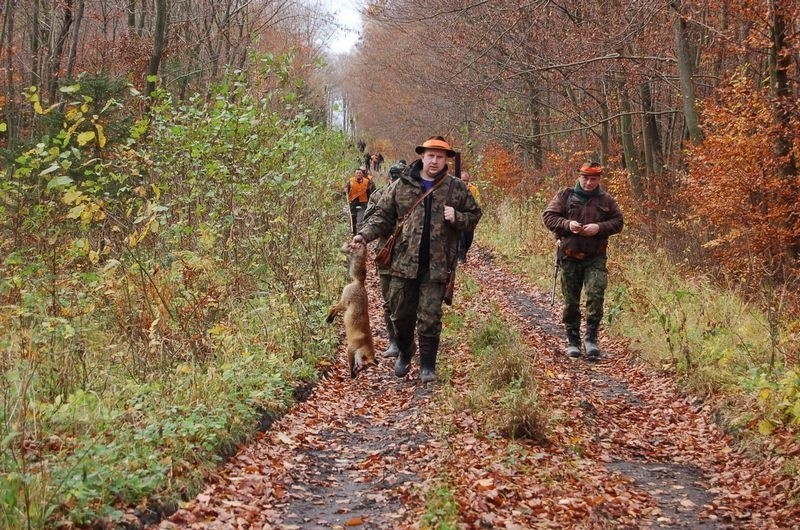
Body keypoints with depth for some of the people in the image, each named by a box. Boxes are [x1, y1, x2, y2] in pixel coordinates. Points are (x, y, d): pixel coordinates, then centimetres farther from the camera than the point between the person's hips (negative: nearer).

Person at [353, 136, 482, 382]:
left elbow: (474, 215, 11)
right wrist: (365, 234, -8)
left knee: (430, 318, 0)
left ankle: (428, 366, 13)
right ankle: (405, 352, 35)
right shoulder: (400, 186, 4)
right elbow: (383, 216, 7)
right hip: (404, 262, 1)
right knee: (401, 313, 10)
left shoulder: (456, 188, 4)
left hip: (436, 266, -1)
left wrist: (456, 218, -10)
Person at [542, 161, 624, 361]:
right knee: (570, 301, 6)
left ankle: (591, 338, -6)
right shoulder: (565, 196, 2)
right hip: (569, 257, 0)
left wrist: (599, 227, -13)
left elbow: (618, 222, 5)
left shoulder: (606, 200, 5)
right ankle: (573, 340, 17)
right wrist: (567, 224, -16)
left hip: (595, 258, 0)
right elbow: (548, 216, 1)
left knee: (595, 296, -15)